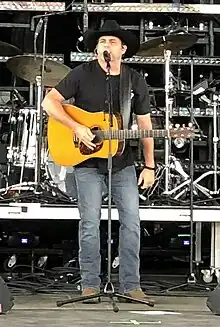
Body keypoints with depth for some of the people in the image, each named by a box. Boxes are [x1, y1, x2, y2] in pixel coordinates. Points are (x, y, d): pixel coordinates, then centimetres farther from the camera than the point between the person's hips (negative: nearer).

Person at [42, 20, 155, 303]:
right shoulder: (82, 74, -4)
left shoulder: (136, 81, 4)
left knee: (131, 220, -1)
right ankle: (90, 285, 7)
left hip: (123, 163, 3)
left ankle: (131, 285, 7)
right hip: (87, 162, -3)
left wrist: (149, 166, 0)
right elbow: (49, 102, -9)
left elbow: (144, 124, 6)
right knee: (90, 223, -3)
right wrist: (76, 128, -21)